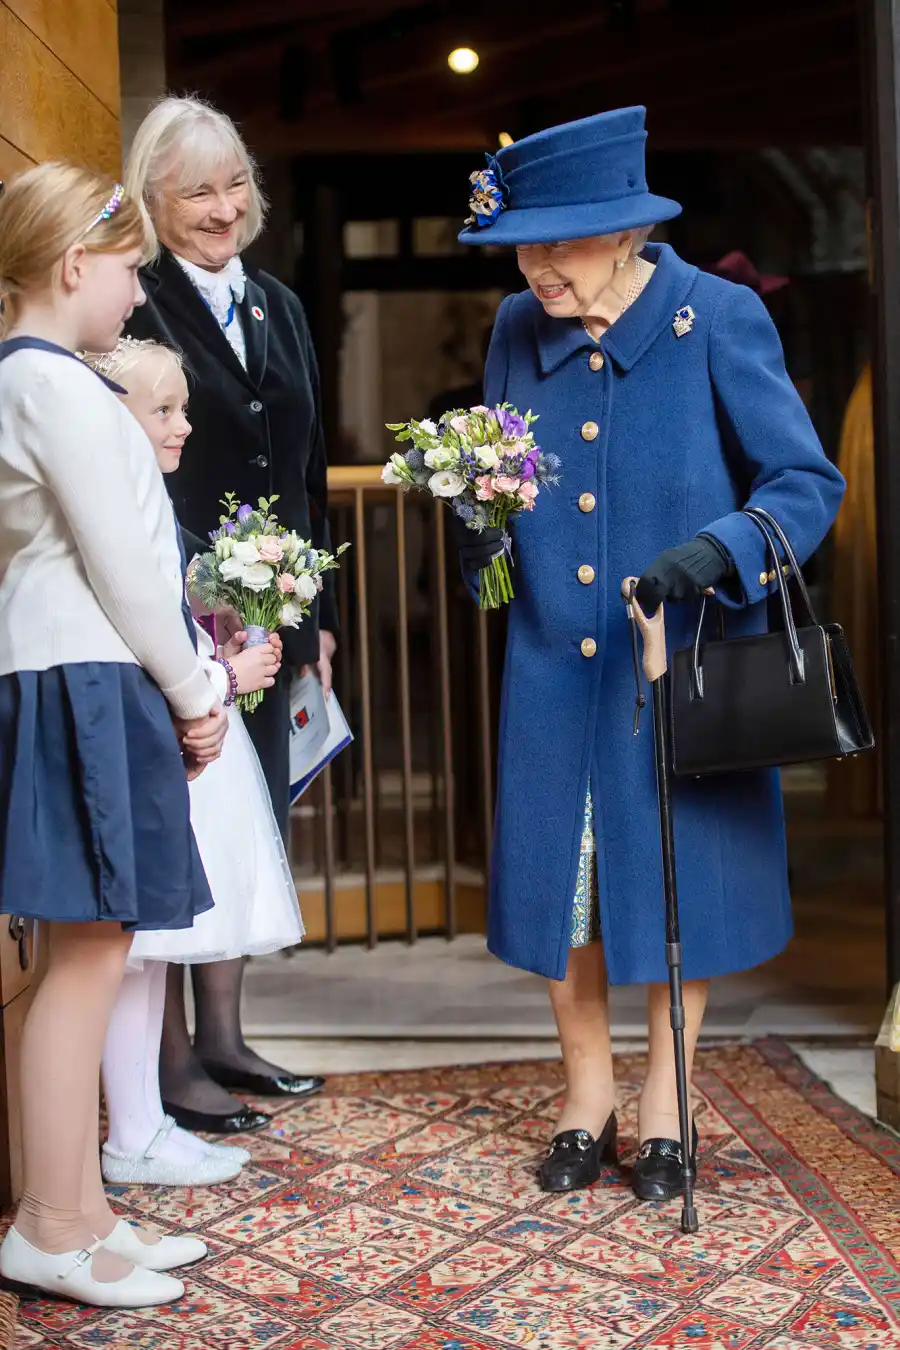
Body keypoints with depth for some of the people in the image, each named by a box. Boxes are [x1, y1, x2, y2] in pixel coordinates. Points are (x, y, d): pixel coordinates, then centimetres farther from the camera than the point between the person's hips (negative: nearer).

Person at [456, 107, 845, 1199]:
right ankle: (587, 1098, 32)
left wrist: (715, 553, -27)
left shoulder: (718, 320, -10)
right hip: (555, 666, 3)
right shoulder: (518, 330, 2)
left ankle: (665, 1106, 32)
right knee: (558, 876, 9)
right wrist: (481, 531, -8)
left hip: (684, 662, -3)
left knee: (677, 875, 9)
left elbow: (808, 483, -10)